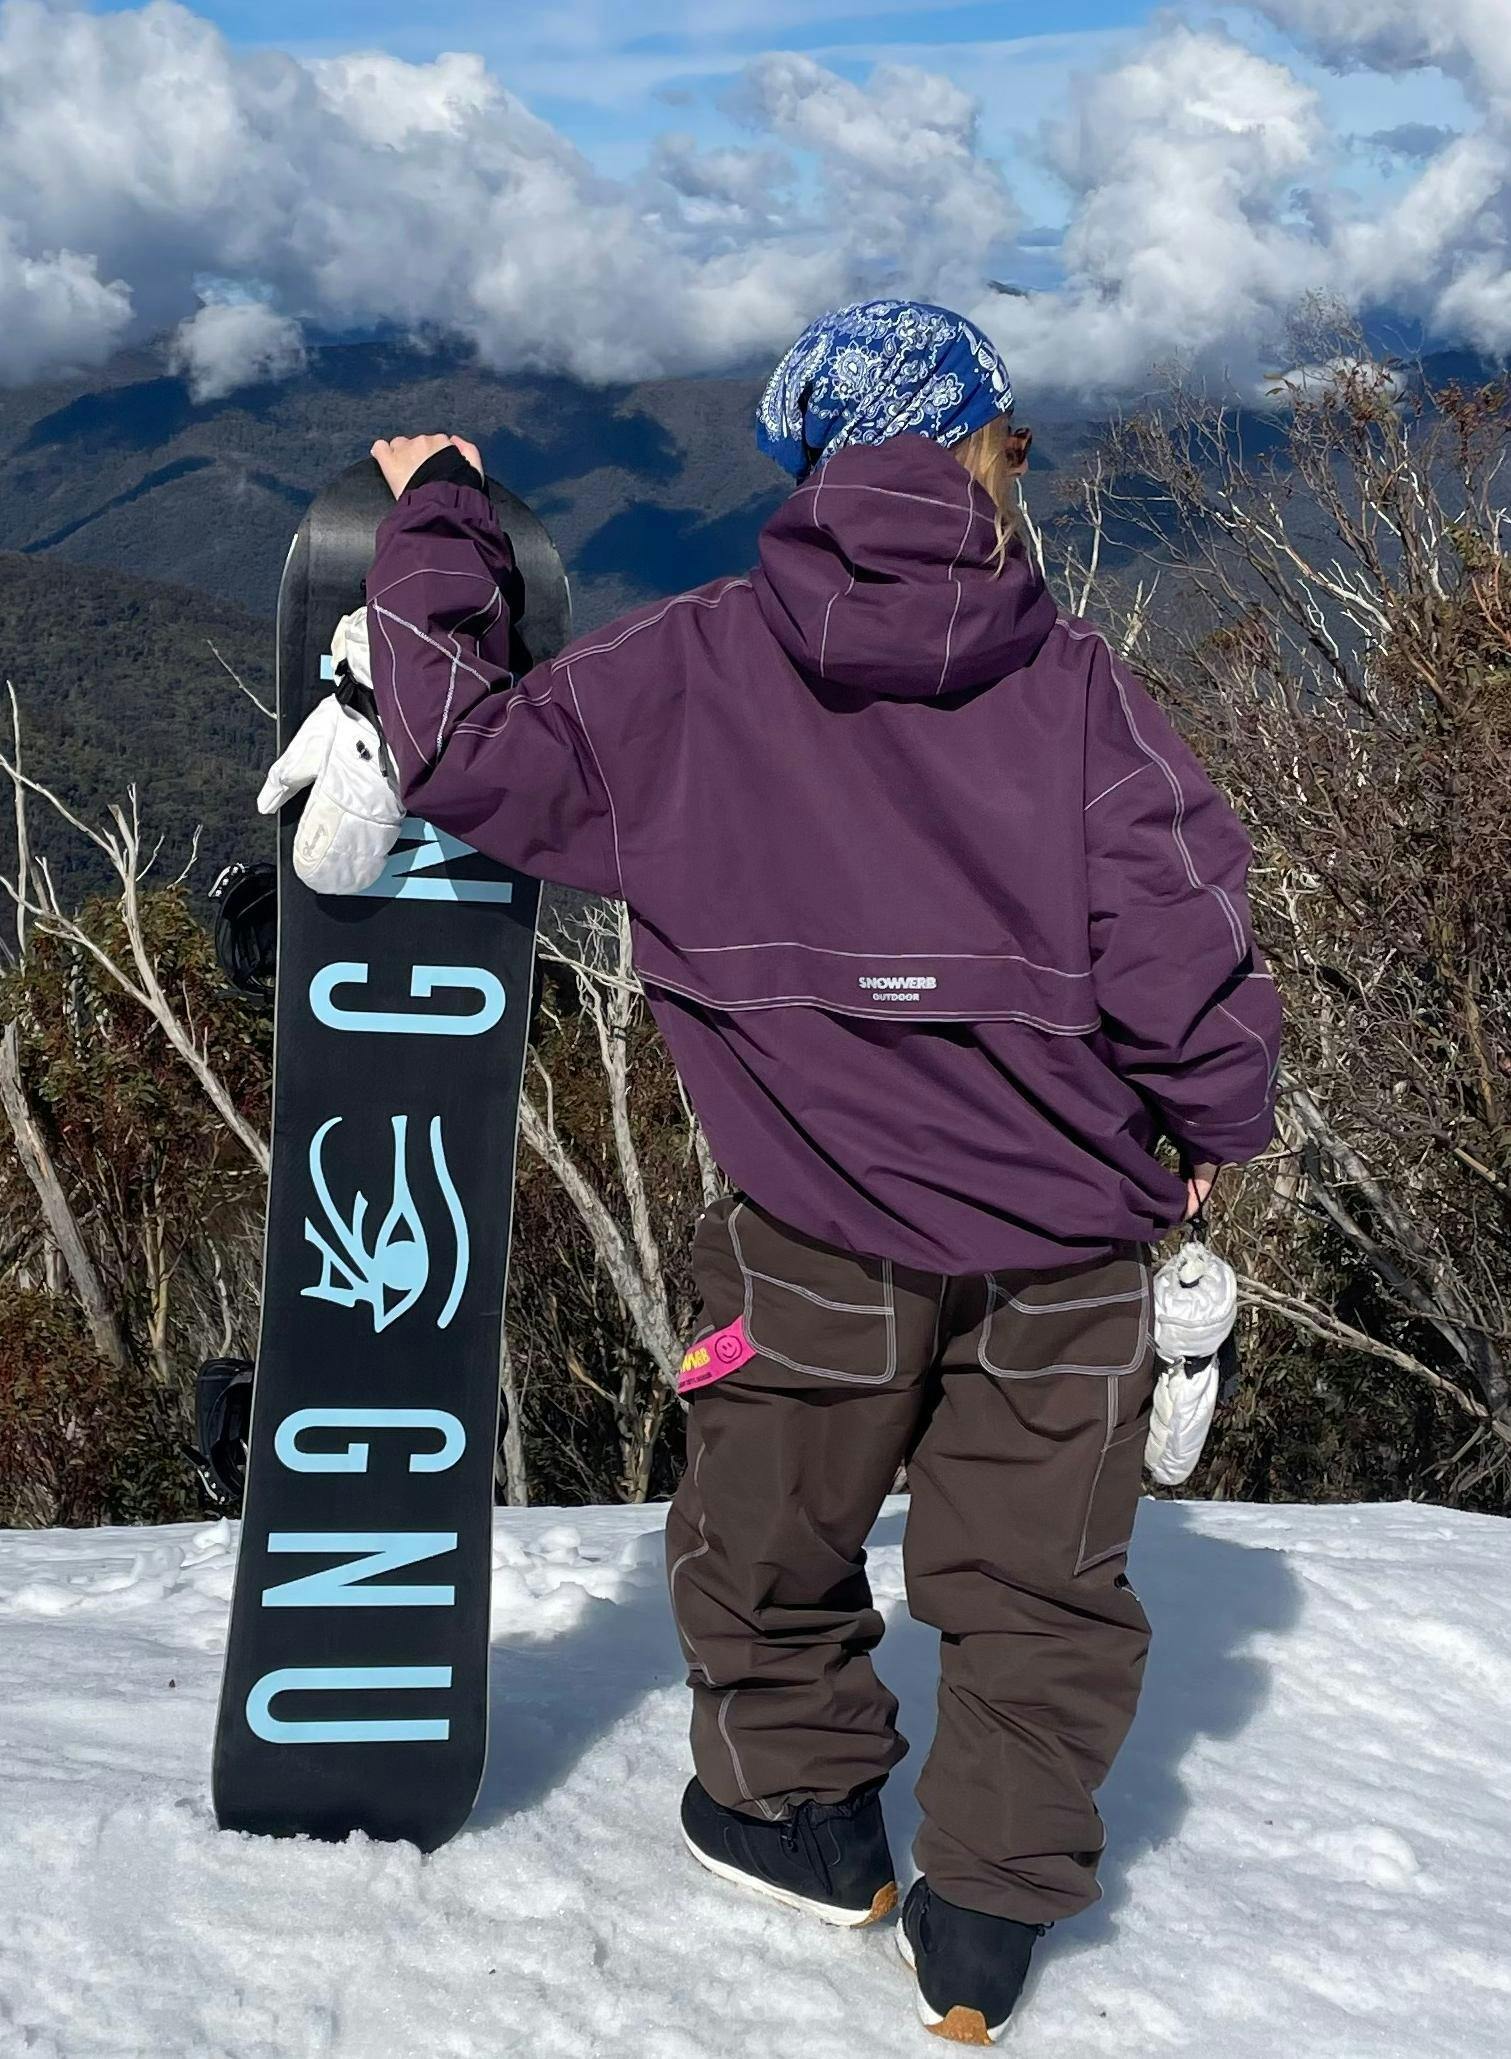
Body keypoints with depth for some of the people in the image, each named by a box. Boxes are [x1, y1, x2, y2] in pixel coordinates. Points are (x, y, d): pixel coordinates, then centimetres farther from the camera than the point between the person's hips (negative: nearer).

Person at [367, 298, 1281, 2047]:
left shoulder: (695, 669, -3)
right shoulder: (1072, 678, -2)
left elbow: (474, 761, -3)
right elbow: (1177, 930, -6)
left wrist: (434, 524, 10)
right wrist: (1213, 1123, 11)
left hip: (829, 1229, -1)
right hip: (1069, 1235, 1)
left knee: (767, 1540, 23)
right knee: (1036, 1585, 17)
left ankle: (806, 1809, 42)